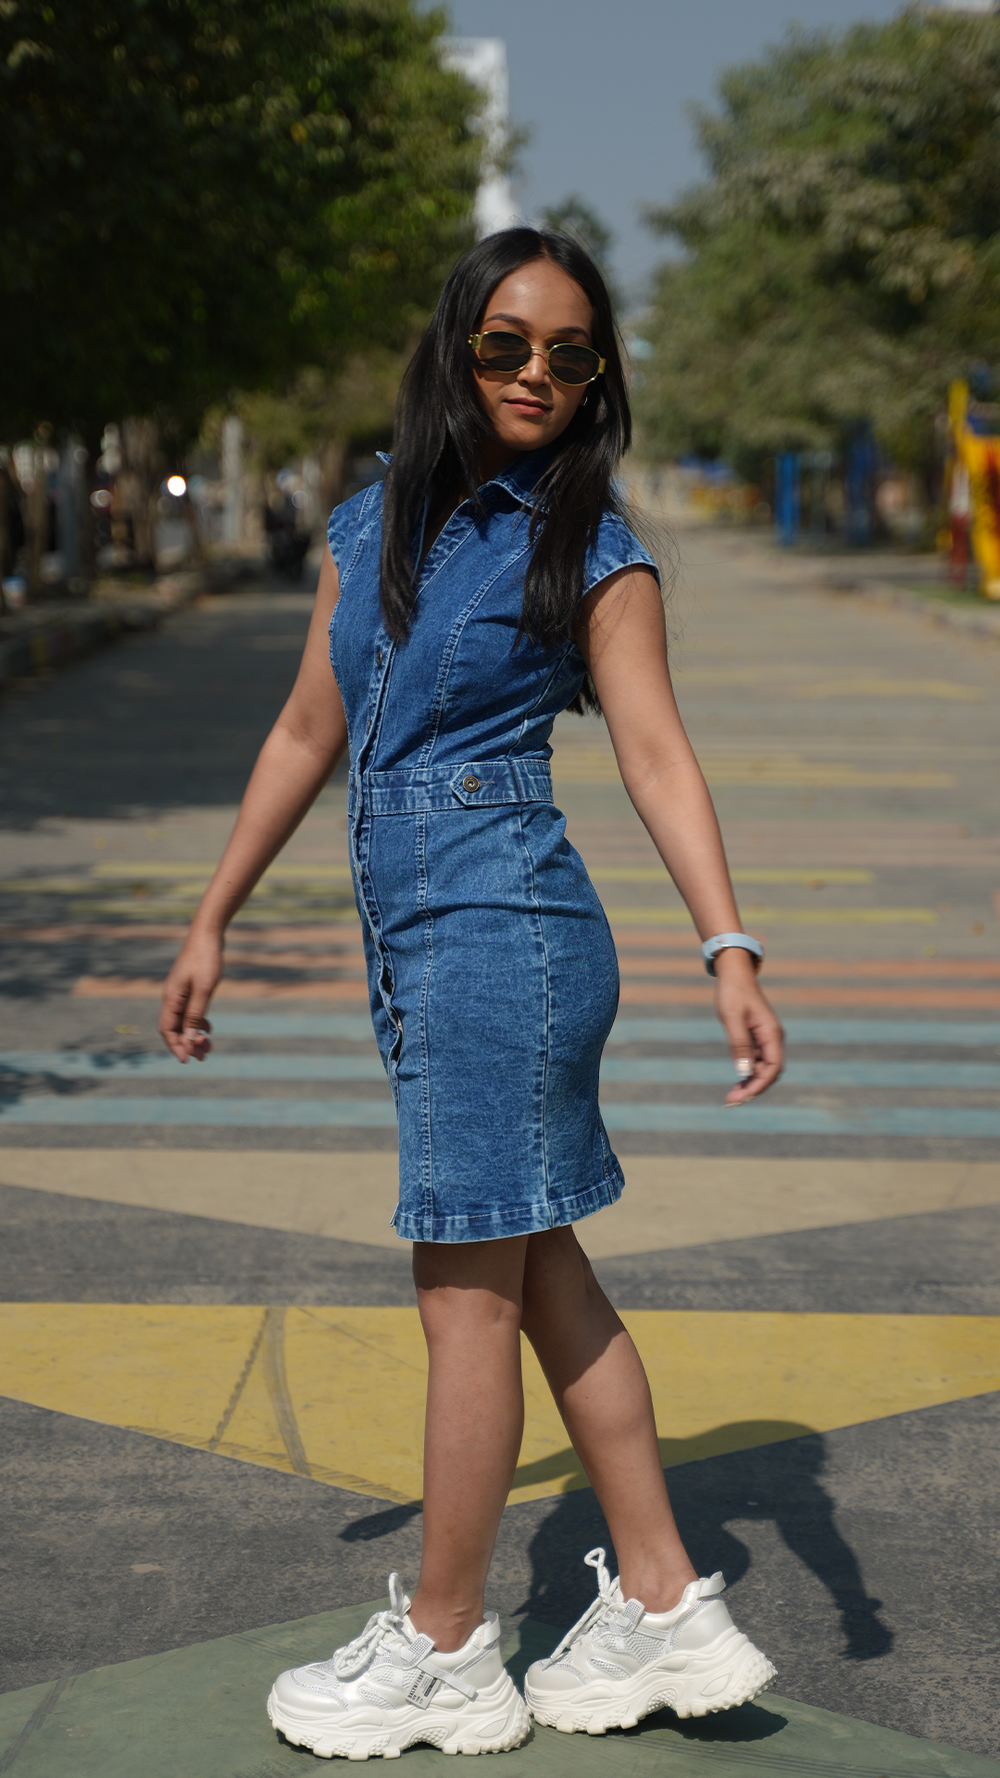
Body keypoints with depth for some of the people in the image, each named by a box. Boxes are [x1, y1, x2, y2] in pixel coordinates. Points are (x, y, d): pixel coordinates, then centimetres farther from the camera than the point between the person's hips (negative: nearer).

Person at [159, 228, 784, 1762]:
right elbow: (309, 733, 17)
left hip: (503, 928, -7)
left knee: (470, 1289, 1)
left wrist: (731, 950, -23)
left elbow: (655, 751, -11)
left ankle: (443, 1649, 15)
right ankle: (666, 1607, 22)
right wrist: (213, 921, 20)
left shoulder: (592, 551, -4)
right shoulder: (369, 526, 13)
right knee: (539, 1273, 11)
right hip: (418, 939, 7)